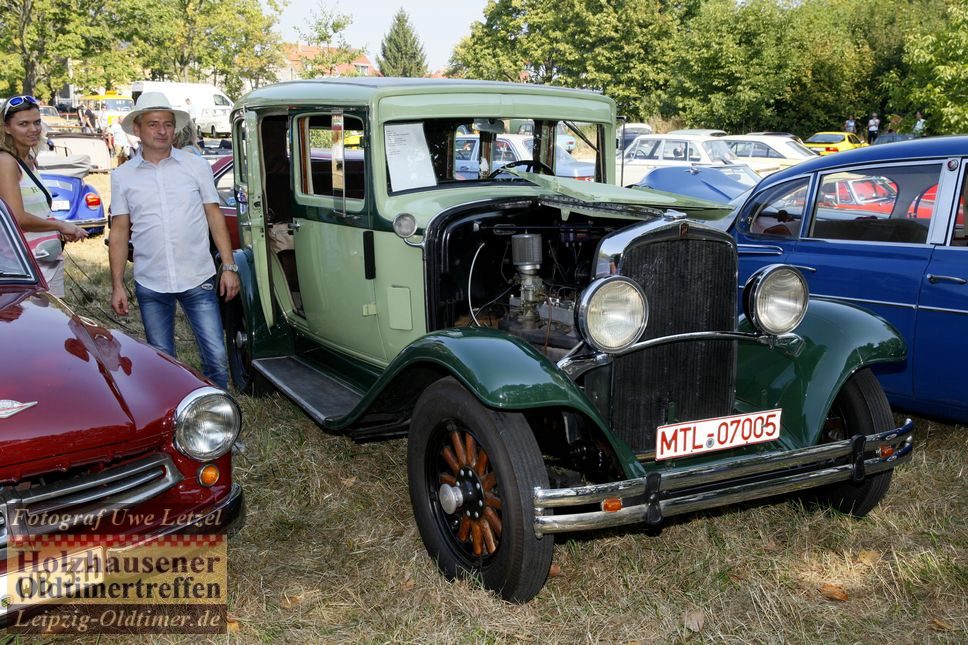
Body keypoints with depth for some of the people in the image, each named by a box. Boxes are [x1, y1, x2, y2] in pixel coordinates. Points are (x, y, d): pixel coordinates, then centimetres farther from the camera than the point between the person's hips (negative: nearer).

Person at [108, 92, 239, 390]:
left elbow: (215, 217, 5)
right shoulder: (122, 176, 5)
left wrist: (229, 267, -1)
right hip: (150, 286, 1)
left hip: (198, 280, -1)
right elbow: (119, 232, 7)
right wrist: (117, 286, 2)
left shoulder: (197, 166, 3)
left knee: (216, 358, -3)